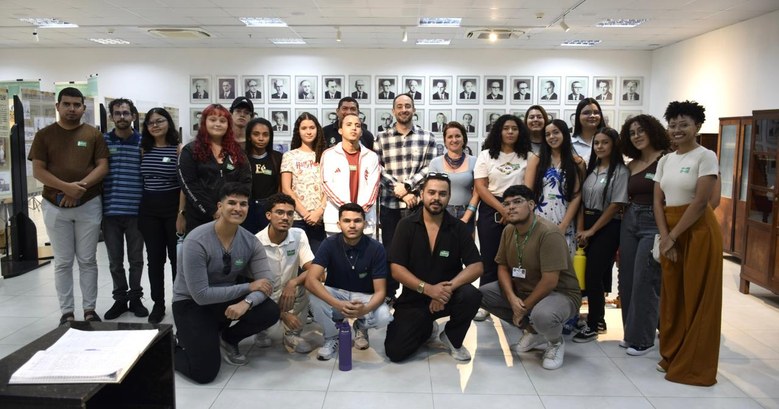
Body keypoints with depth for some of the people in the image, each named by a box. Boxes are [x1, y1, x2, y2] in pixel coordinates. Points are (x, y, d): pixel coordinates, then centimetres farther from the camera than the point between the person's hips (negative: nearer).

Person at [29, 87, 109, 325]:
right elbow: (38, 171, -3)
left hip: (89, 205, 0)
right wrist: (66, 187, -18)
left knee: (87, 260, 5)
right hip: (55, 207, 0)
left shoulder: (94, 135, 4)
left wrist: (81, 187, -16)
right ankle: (66, 312, 12)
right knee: (63, 262, 5)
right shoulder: (44, 135, 4)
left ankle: (90, 310, 13)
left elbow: (103, 167, -1)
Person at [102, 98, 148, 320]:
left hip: (136, 211, -1)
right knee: (115, 260, 10)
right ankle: (120, 299, 24)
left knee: (136, 258, 10)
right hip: (109, 210, 1)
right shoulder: (102, 141, 3)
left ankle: (135, 298, 24)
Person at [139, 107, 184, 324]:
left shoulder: (179, 149, -5)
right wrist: (138, 210, 3)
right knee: (154, 258, 8)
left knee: (177, 257, 4)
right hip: (148, 210, 4)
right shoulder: (143, 149, 7)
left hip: (173, 208, -4)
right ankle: (158, 304, 18)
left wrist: (181, 213, -13)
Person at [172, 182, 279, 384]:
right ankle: (172, 347, 18)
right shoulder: (196, 241, -26)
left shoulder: (250, 241, -10)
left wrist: (247, 302, -37)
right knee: (204, 373, -18)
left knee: (271, 312, -21)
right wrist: (248, 287, -25)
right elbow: (200, 295, -28)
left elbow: (267, 283, -15)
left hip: (228, 299, 5)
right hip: (191, 303, -5)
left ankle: (228, 339, 10)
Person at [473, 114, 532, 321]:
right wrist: (502, 209, -12)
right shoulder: (486, 155, 5)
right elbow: (480, 187, -3)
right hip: (491, 211, 0)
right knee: (490, 259, 1)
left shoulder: (527, 157, 7)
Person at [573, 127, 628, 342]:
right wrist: (580, 229, -1)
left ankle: (592, 326, 5)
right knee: (594, 275, 6)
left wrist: (591, 231, -9)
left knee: (593, 276, -6)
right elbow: (582, 200, 10)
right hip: (587, 225, 5)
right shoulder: (591, 169, 12)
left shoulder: (620, 171, -7)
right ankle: (598, 319, 20)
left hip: (607, 228, -5)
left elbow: (616, 206, -11)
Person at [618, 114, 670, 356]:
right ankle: (631, 332, 25)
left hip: (654, 223, -7)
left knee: (644, 282, -3)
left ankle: (642, 339, 11)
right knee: (626, 280, 10)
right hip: (629, 222, 7)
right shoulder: (631, 165, 12)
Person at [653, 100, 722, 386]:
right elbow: (658, 201, 6)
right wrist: (664, 236, -7)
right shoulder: (665, 161, 11)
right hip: (669, 233, 6)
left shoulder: (706, 157, -8)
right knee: (672, 295, 11)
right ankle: (672, 356, 24)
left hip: (698, 231, -6)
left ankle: (695, 365, 12)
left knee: (696, 298, 1)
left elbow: (700, 201, -16)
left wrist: (673, 236, -15)